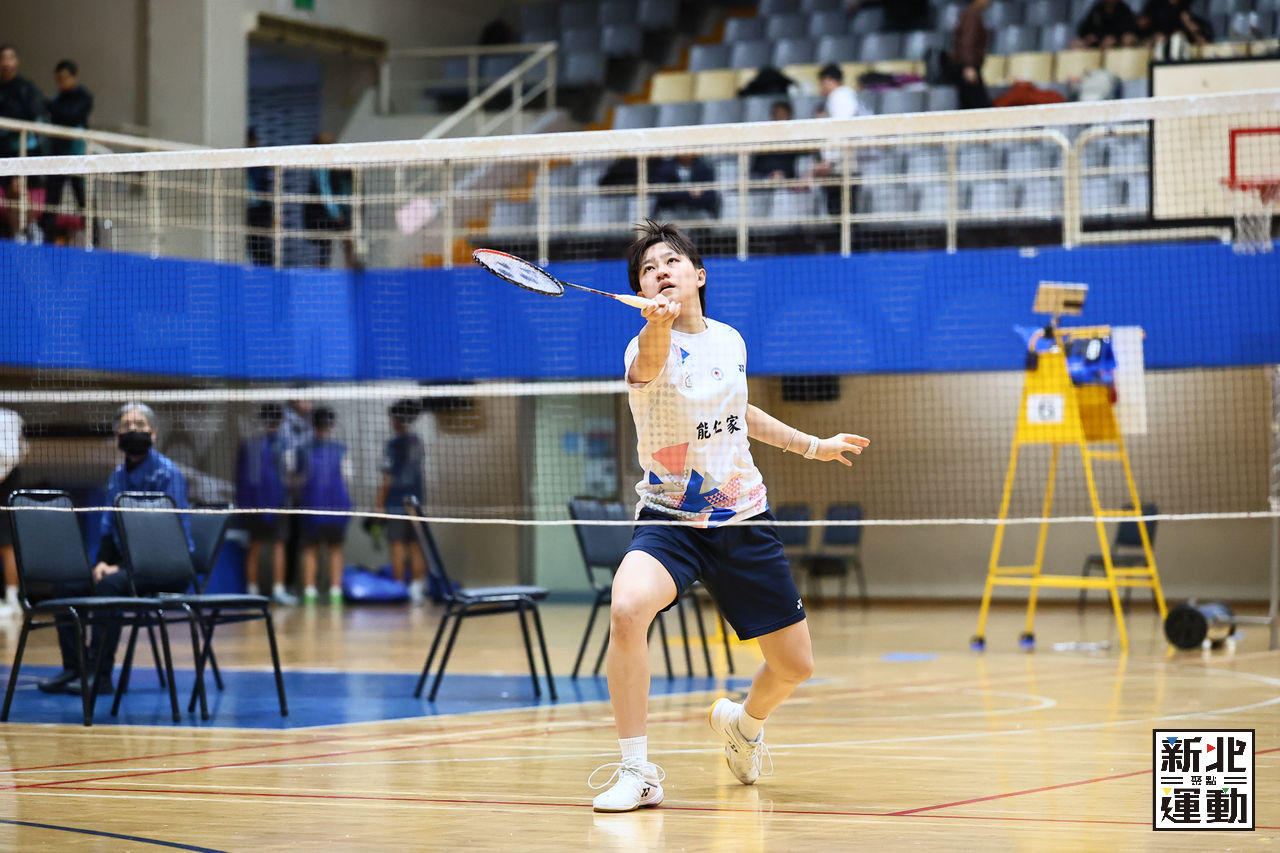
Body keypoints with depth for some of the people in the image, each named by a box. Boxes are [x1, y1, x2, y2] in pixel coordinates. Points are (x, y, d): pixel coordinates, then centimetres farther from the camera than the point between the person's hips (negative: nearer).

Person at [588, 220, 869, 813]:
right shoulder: (649, 348, -15)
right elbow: (649, 364, -42)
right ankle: (637, 772, -22)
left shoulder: (730, 341, 3)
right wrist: (659, 321, -64)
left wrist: (811, 445, 30)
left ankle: (743, 722, 44)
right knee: (627, 608, -35)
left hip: (743, 520, 5)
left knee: (794, 666, 7)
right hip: (670, 520, -5)